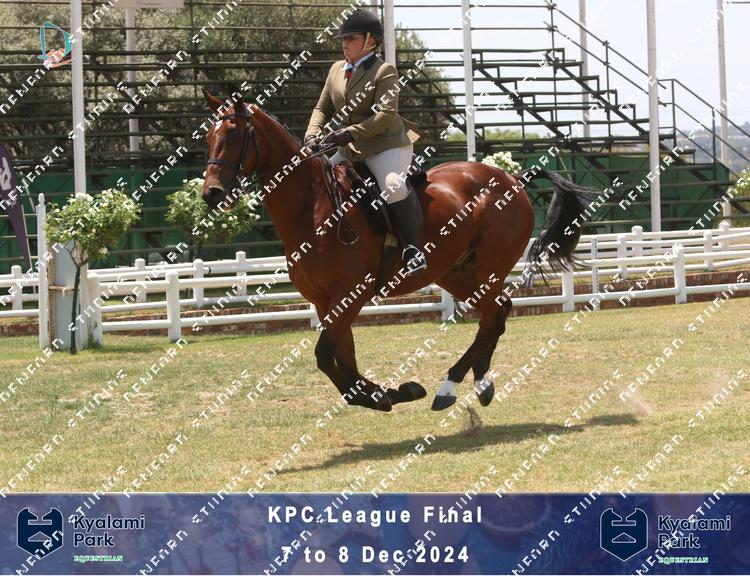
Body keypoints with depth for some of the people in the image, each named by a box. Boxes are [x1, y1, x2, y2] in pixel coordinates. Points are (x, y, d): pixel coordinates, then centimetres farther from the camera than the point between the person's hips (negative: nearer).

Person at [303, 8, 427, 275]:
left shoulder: (384, 71, -7)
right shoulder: (336, 70, 14)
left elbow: (386, 115, -18)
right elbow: (322, 108, 16)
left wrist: (351, 132, -26)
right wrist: (313, 134, -4)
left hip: (386, 145, -8)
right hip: (351, 150, 8)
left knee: (393, 186, -34)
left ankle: (412, 248, -29)